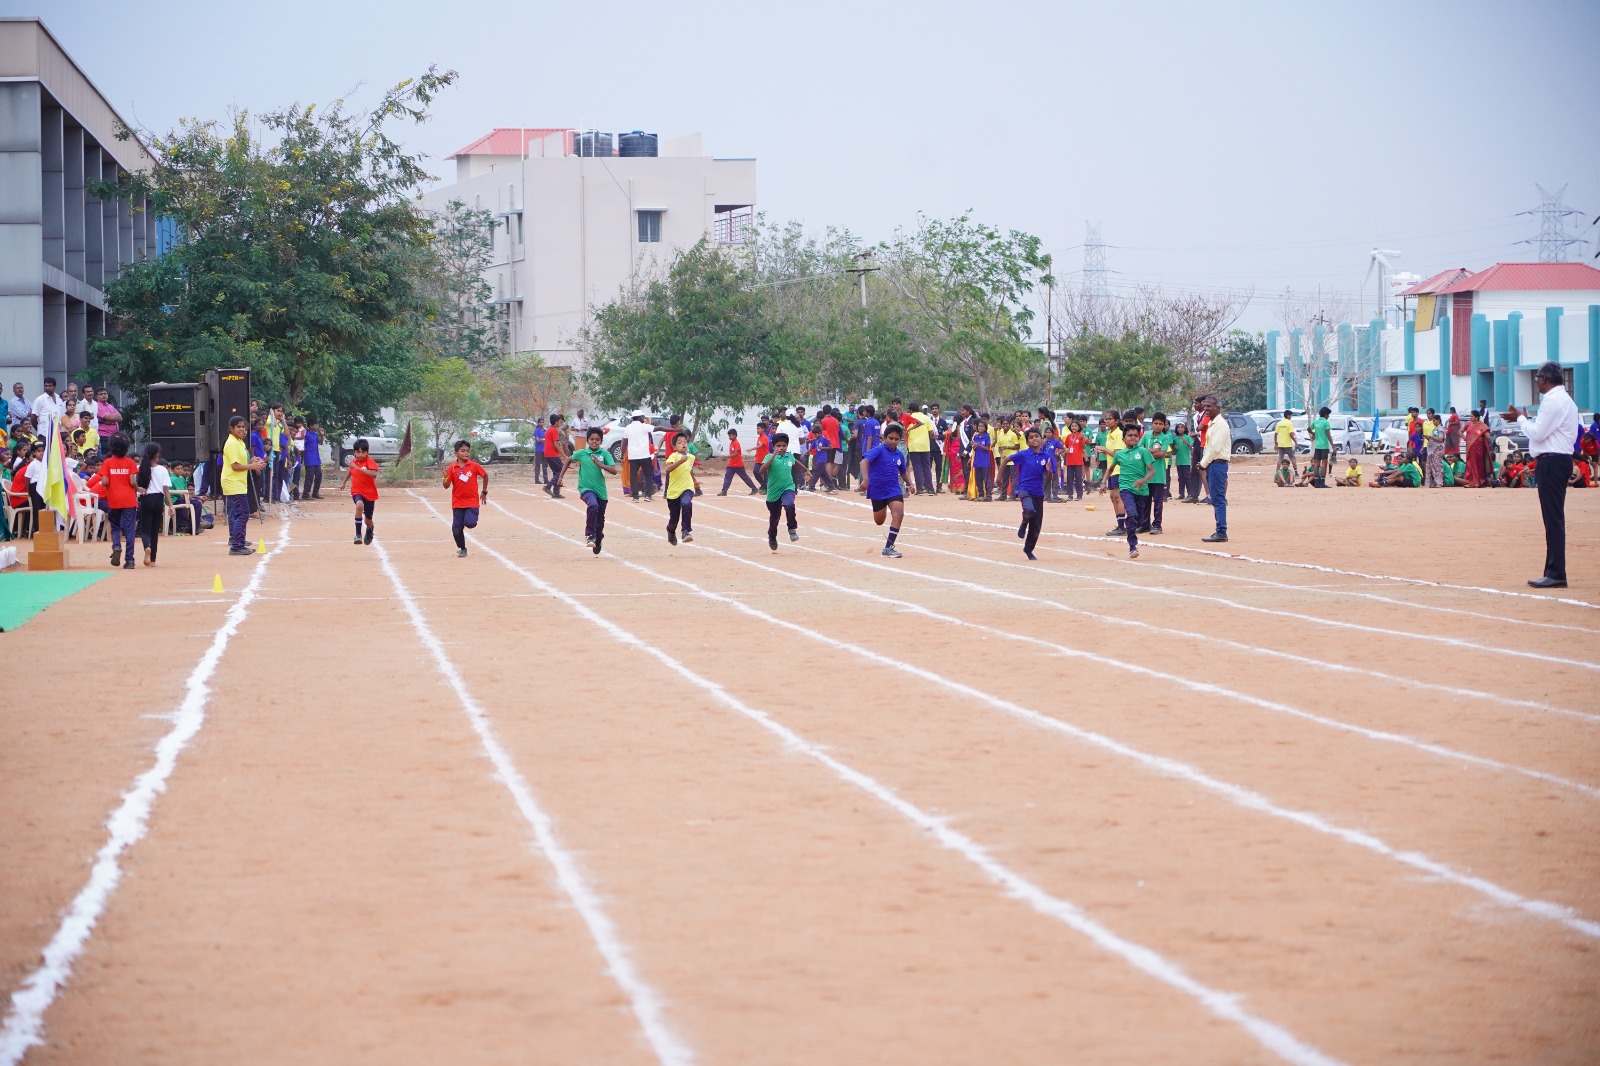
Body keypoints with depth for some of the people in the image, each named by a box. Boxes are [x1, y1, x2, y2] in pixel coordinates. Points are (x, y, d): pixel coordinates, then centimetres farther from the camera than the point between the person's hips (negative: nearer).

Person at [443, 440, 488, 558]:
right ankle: (462, 549, 22)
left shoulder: (474, 466, -6)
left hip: (472, 501, -2)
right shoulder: (452, 468, -3)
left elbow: (485, 475, 10)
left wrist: (484, 492, 13)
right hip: (457, 502, 2)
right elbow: (446, 486, -3)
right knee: (456, 528, 2)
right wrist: (446, 477, -22)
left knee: (470, 523, -20)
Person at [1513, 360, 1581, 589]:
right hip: (1560, 459, 11)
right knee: (1554, 518, 12)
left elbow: (1538, 433, -17)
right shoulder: (1565, 400, 18)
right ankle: (1553, 572, 14)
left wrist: (1521, 418, -2)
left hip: (1552, 461, -11)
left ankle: (1556, 574, -12)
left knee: (1553, 517, -10)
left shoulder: (1553, 401, -14)